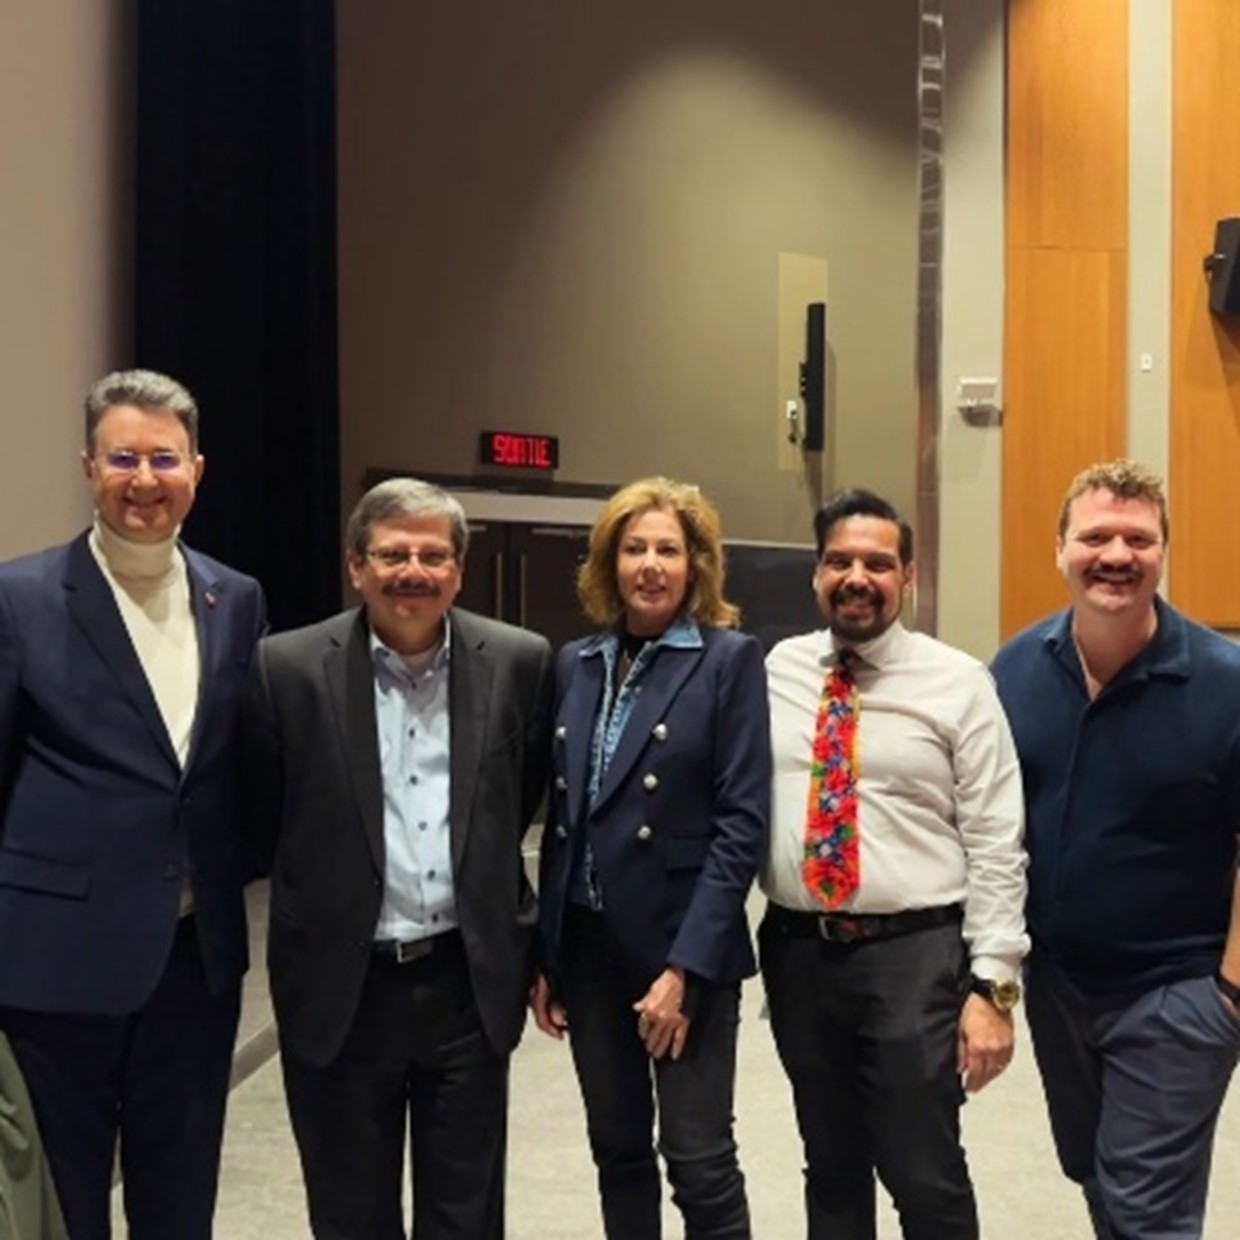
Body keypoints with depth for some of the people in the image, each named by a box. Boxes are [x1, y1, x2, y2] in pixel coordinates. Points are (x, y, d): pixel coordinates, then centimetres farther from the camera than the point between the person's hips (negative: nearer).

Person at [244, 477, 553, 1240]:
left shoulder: (520, 663, -4)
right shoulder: (290, 668, -8)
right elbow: (263, 819, 4)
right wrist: (325, 894, 10)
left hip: (470, 983, 1)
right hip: (340, 988, -1)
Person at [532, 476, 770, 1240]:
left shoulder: (731, 660, -7)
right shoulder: (576, 664, 7)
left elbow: (742, 824, -12)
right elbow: (559, 819, 9)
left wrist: (685, 966, -16)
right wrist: (544, 955, 6)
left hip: (682, 948, -4)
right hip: (588, 944, 5)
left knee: (699, 1161, 2)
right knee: (618, 1152, 15)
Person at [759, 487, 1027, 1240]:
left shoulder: (959, 683, -5)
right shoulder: (776, 671, 5)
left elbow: (996, 846, -7)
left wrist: (993, 985, -11)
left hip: (913, 955, -3)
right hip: (798, 951, 4)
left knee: (926, 1178, 4)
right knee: (832, 1171, 18)